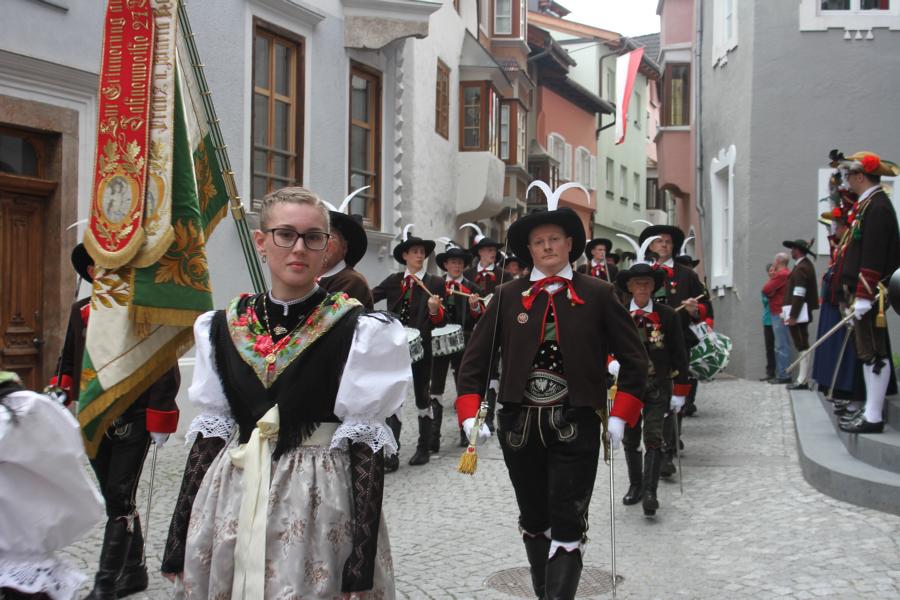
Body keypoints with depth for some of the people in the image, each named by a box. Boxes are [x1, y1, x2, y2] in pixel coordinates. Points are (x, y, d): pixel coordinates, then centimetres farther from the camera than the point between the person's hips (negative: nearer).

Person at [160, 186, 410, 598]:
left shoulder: (359, 331, -7)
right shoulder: (221, 327, 4)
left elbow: (365, 446, -9)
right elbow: (208, 434, 7)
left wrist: (362, 562, -14)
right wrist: (178, 542, 4)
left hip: (318, 500, -3)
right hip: (231, 498, 4)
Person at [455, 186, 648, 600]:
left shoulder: (597, 295, -1)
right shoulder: (508, 296, 3)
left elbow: (634, 359, 3)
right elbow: (475, 359, 5)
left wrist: (620, 417, -3)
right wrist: (470, 416, -4)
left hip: (575, 426, -2)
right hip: (519, 425, 3)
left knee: (567, 528, -3)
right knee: (533, 522, 16)